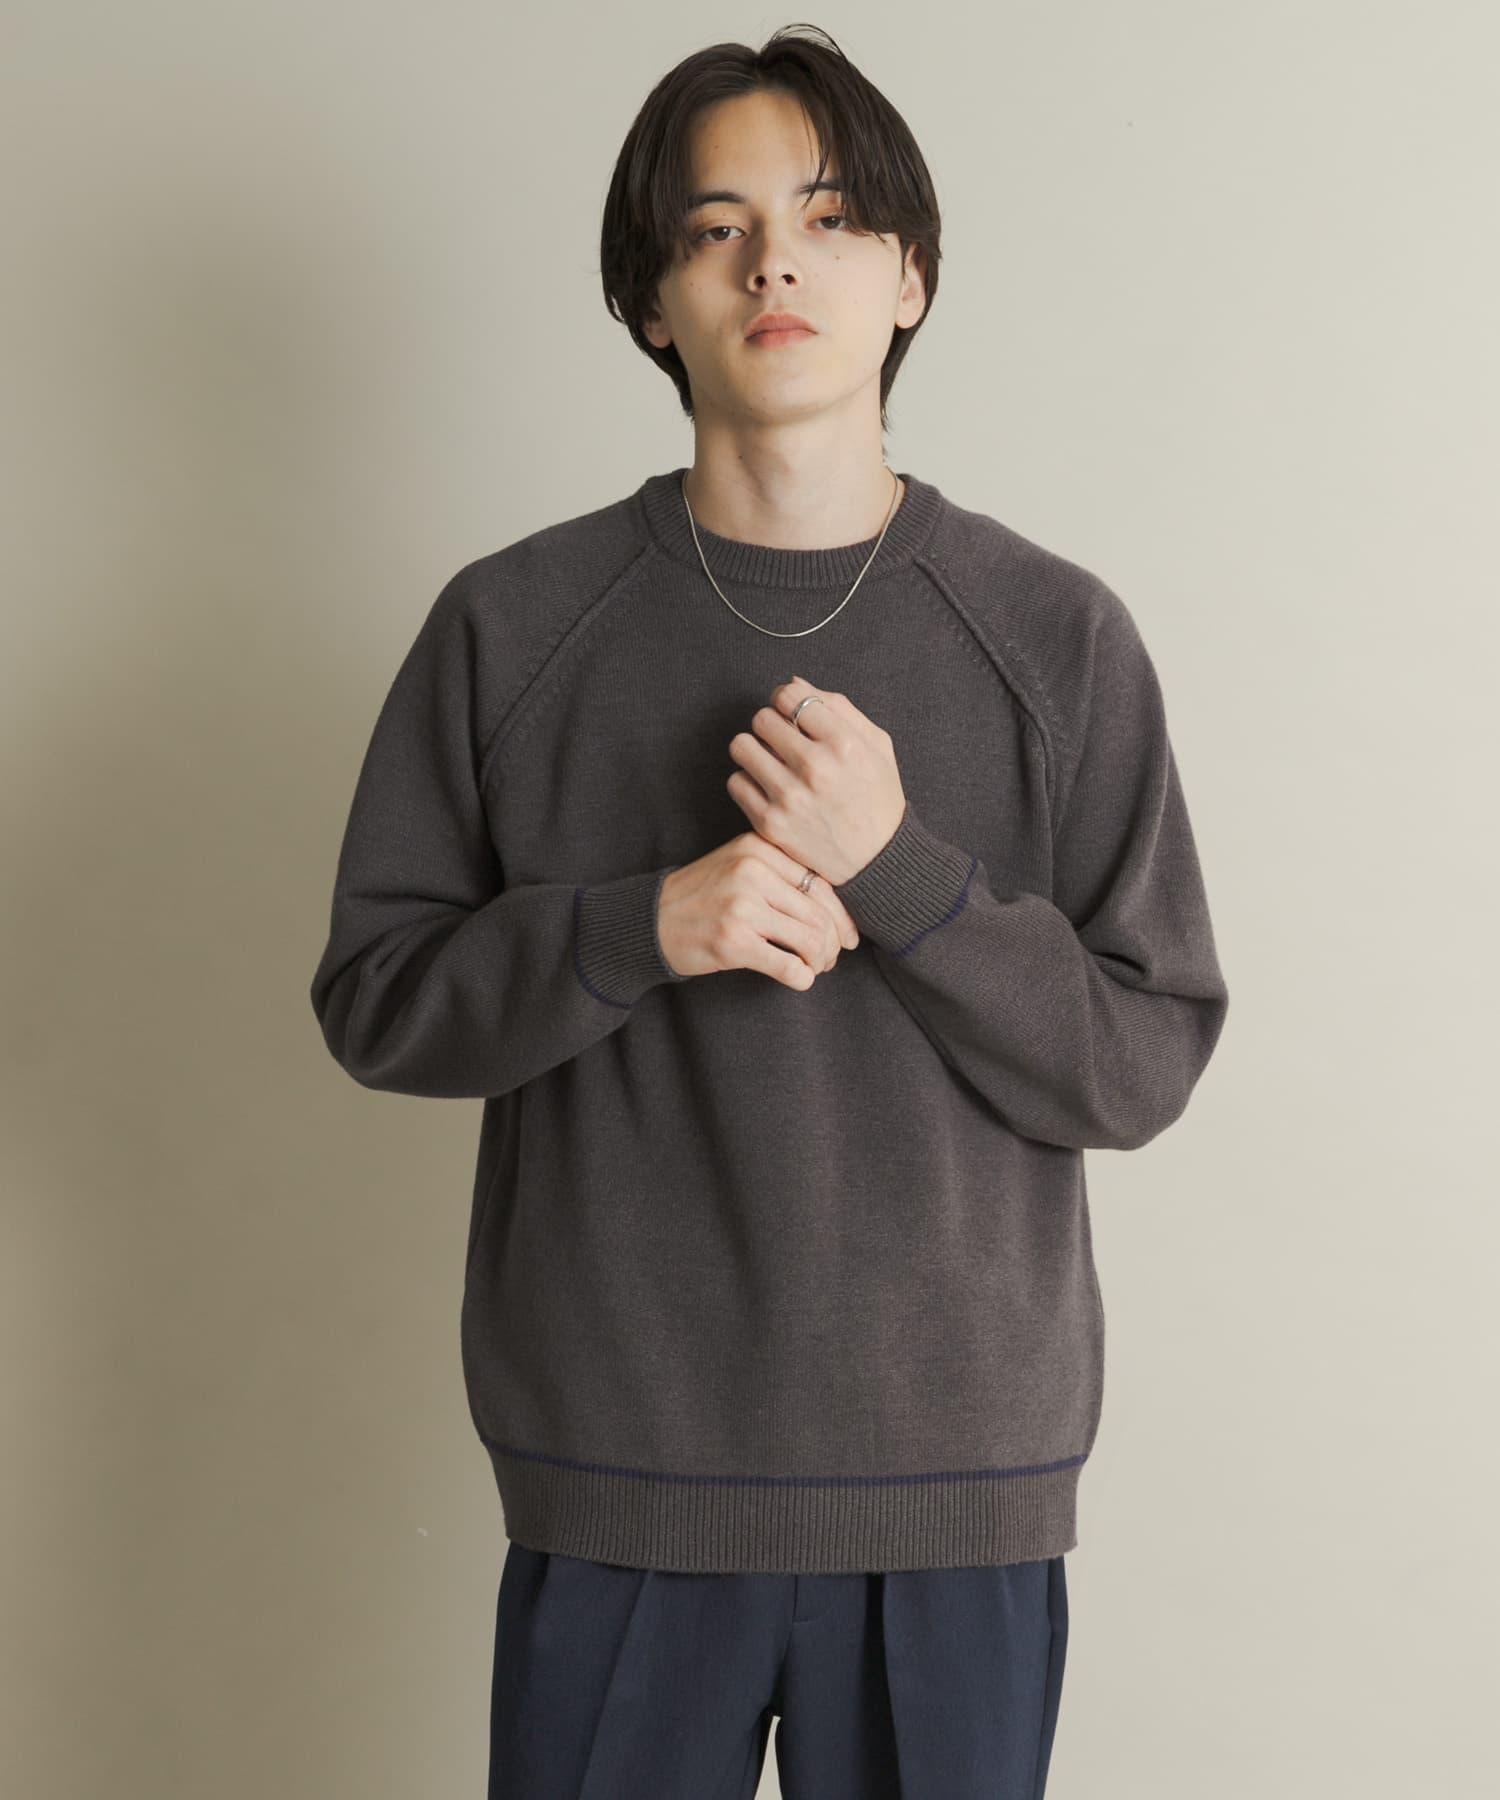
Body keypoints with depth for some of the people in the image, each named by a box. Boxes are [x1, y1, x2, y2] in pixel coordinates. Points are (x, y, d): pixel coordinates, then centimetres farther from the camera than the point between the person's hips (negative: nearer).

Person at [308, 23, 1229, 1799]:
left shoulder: (1058, 636, -2)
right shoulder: (510, 625, 0)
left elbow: (1146, 1062, -3)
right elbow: (374, 998, 1)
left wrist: (899, 868, -18)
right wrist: (638, 929, -16)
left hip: (961, 1478, 0)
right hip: (615, 1476, 0)